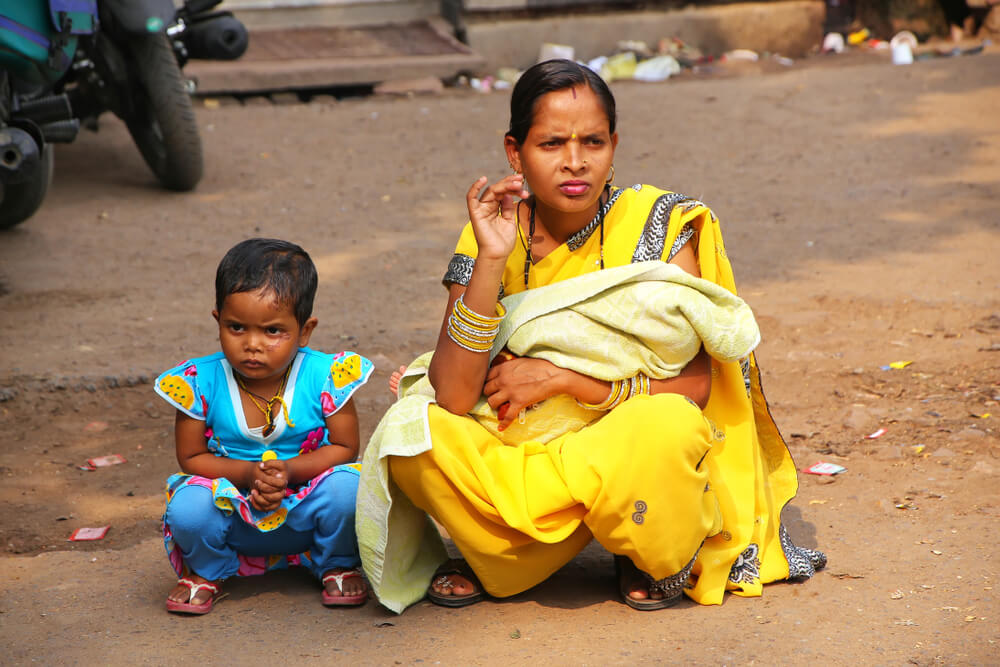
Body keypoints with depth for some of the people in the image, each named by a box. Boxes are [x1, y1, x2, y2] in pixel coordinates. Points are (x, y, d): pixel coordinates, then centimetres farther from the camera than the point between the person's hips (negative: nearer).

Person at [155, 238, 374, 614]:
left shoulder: (324, 377, -13)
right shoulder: (200, 383, -11)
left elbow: (345, 448, -6)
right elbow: (191, 458, -3)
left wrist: (289, 470, -23)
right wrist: (247, 474, -20)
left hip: (305, 514, 0)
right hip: (234, 521, 0)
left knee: (347, 485, -30)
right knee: (187, 505, -30)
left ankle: (336, 567, 4)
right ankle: (204, 572, 8)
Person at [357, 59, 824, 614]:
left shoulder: (657, 225, -8)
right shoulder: (487, 238, -5)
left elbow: (696, 386, -13)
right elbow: (452, 398, -17)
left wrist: (563, 379, -18)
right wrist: (491, 260, -24)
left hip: (625, 455, -1)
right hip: (514, 459, 2)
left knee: (668, 425, -36)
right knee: (411, 433, -27)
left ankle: (654, 558, -2)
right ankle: (495, 558, 3)